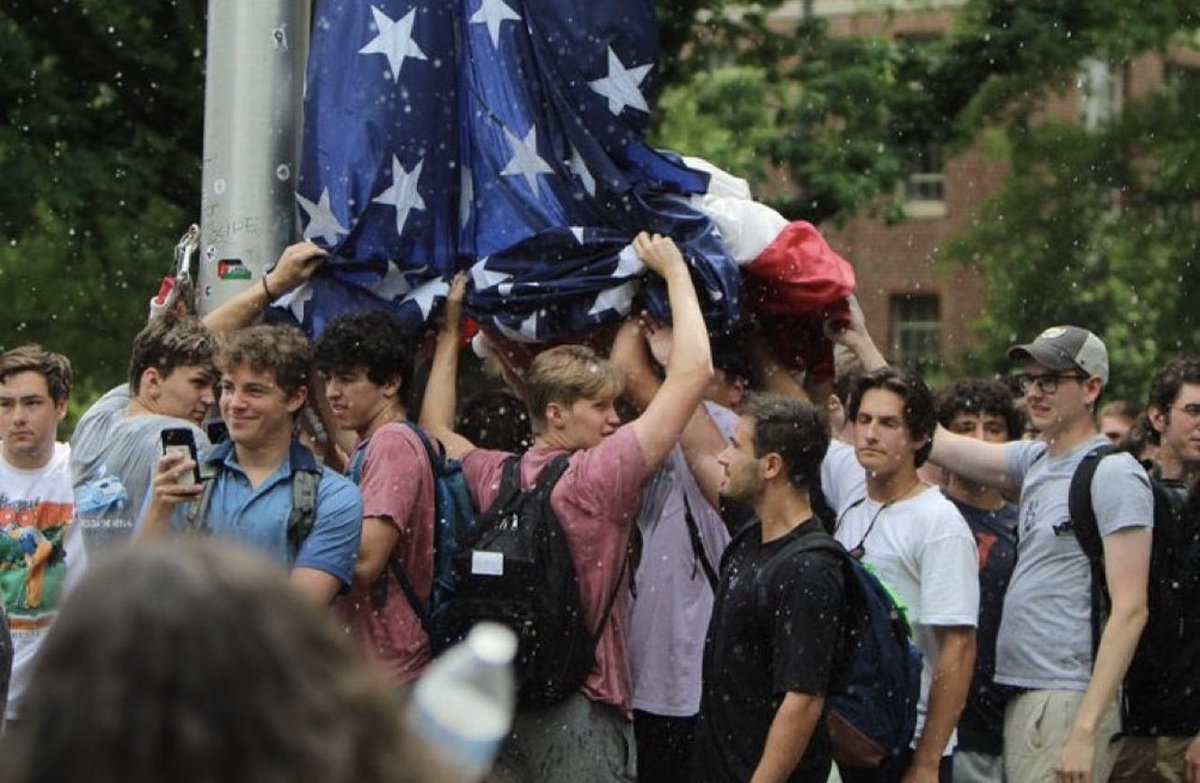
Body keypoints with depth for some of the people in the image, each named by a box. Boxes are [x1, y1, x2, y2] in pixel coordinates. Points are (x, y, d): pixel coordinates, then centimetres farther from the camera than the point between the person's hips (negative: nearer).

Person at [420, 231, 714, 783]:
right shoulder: (597, 476, -12)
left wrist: (450, 331, 32)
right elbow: (693, 371, -12)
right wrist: (675, 272, 0)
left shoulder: (493, 478, 5)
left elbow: (437, 430, 28)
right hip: (584, 708, -7)